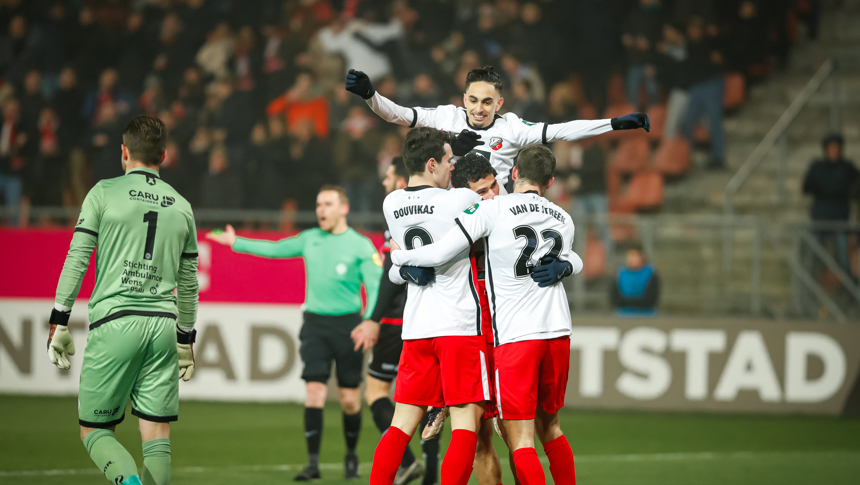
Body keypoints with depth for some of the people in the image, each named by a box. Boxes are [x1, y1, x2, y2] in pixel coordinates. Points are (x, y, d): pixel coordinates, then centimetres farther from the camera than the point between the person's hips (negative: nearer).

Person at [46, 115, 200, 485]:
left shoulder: (104, 193, 2)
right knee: (157, 437, 4)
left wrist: (59, 323, 1)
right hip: (163, 327, 3)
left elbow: (76, 259, -2)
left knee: (95, 431, 3)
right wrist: (186, 340, 27)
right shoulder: (181, 206, 13)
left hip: (113, 324, -3)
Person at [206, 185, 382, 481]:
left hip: (347, 324, -3)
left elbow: (376, 288, -8)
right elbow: (274, 249, 25)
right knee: (314, 391, -9)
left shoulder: (360, 246, -3)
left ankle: (351, 457, 22)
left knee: (349, 398, 1)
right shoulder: (309, 239, 10)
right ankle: (313, 463, -8)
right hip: (315, 324, 3)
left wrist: (369, 324, -22)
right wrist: (237, 243, 26)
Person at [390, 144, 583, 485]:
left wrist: (397, 256, 6)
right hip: (558, 330, 5)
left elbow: (439, 255, -8)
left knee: (520, 440, -4)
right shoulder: (563, 220, 9)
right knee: (549, 427, 19)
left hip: (514, 336, -5)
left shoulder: (494, 209, -7)